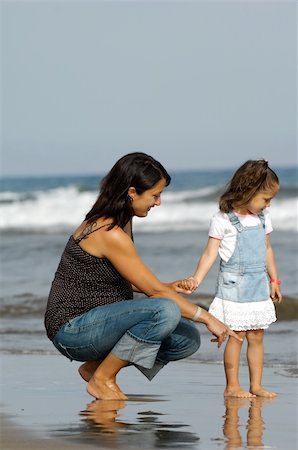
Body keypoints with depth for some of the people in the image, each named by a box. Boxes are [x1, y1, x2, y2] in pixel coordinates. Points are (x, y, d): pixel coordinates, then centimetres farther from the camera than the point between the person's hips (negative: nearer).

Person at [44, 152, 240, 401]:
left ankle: (96, 366, 9)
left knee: (188, 339, 2)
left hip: (101, 319, 10)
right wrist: (207, 317, -14)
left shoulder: (122, 222, 9)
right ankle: (102, 379, -12)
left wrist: (168, 287, 4)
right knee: (165, 311, -29)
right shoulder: (109, 234, -22)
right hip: (73, 330, -10)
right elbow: (154, 292, -20)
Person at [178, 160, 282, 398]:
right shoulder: (223, 219, -10)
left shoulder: (263, 217, 10)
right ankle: (232, 386, 1)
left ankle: (256, 385, 10)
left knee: (256, 336, 5)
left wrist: (274, 280, 19)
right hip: (234, 286, -6)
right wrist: (196, 279, -22)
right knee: (236, 336, -6)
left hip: (259, 286, 6)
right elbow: (210, 253, -12)